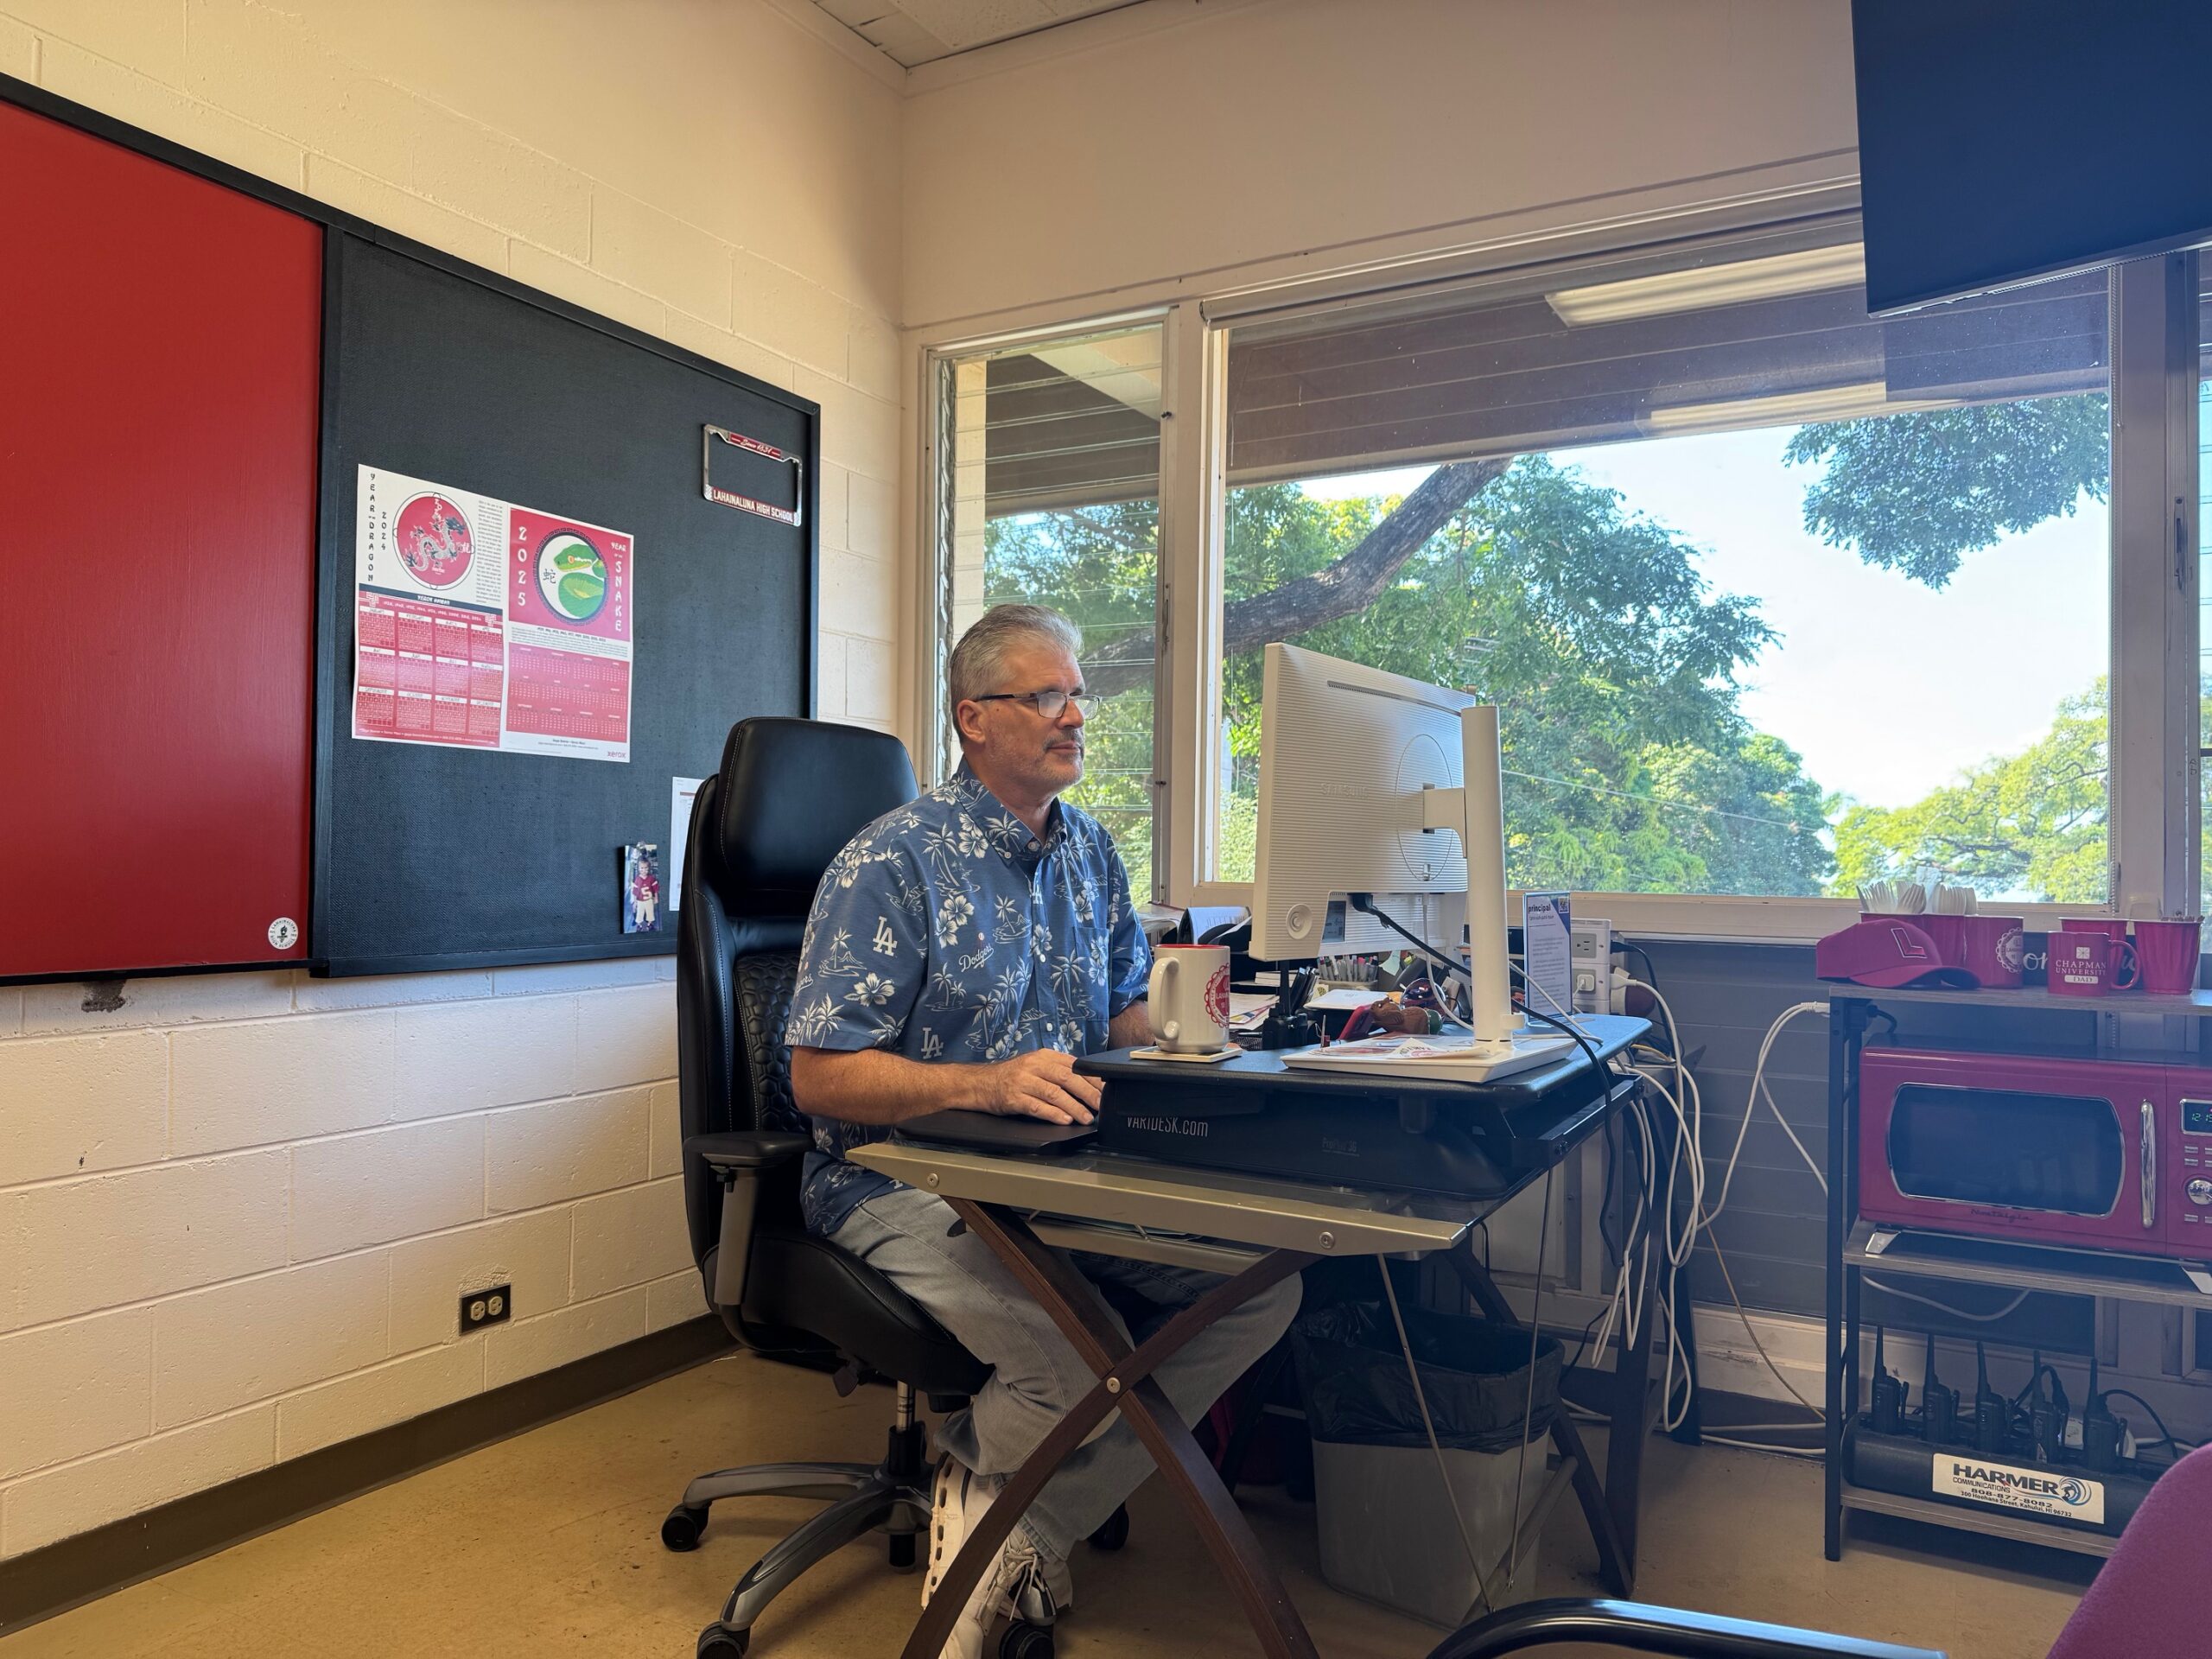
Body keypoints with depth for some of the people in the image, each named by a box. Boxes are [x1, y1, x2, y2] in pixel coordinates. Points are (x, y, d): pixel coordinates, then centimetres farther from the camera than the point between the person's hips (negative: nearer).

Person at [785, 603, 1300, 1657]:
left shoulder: (1089, 850, 11)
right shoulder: (891, 863, -11)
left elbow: (1122, 1017, 19)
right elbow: (820, 1077, -15)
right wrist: (988, 1084, -29)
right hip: (906, 1180, -7)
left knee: (1261, 1282, -13)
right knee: (1088, 1367, -30)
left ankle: (1027, 1533, -2)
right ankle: (974, 1482, 8)